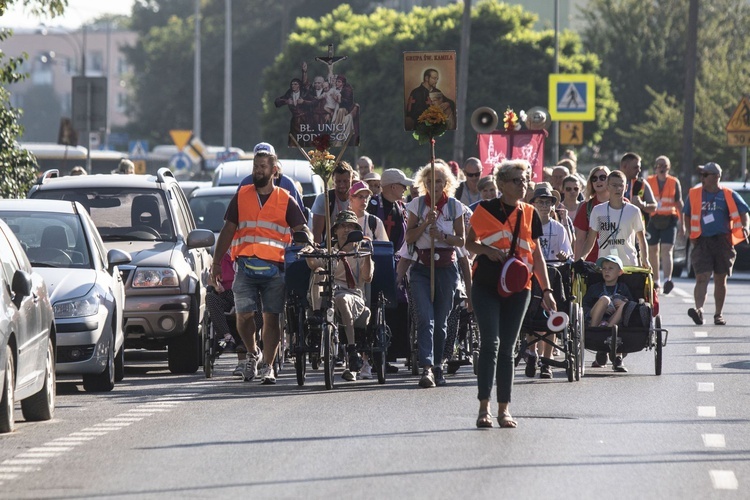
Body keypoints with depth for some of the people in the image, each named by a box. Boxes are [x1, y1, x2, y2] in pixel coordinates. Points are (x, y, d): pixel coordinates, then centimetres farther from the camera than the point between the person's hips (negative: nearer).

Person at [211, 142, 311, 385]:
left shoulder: (286, 201, 7)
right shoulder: (241, 196, 11)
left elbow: (301, 230, 3)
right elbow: (228, 231, 11)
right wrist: (217, 262, 5)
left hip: (274, 268, -1)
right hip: (245, 266, 1)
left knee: (271, 317, -2)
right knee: (244, 315, -6)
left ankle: (267, 365, 6)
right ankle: (252, 353, 19)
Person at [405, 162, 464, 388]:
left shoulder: (455, 206, 5)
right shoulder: (417, 204, 5)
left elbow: (461, 240, 6)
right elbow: (409, 237, 2)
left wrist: (442, 236, -12)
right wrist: (426, 223, -12)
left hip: (446, 265, 1)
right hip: (422, 266, -1)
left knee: (441, 320, 7)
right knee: (425, 317, -15)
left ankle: (437, 366, 21)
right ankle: (427, 367, -24)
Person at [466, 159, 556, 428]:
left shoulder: (530, 215, 8)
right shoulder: (486, 209, 0)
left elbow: (537, 255, 13)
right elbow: (470, 242, 9)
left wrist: (546, 290, 8)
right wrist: (486, 250, -12)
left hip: (517, 288, 3)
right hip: (486, 285, -3)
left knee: (506, 349, 5)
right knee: (490, 342, -14)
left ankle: (503, 409, 11)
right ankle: (484, 407, -12)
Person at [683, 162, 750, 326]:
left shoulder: (728, 195, 1)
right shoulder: (694, 194, 6)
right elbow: (687, 214, 17)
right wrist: (690, 235, 8)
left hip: (723, 242, 0)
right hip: (702, 242, 0)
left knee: (720, 280, 8)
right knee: (702, 278, -14)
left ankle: (718, 315, 18)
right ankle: (699, 309, -28)